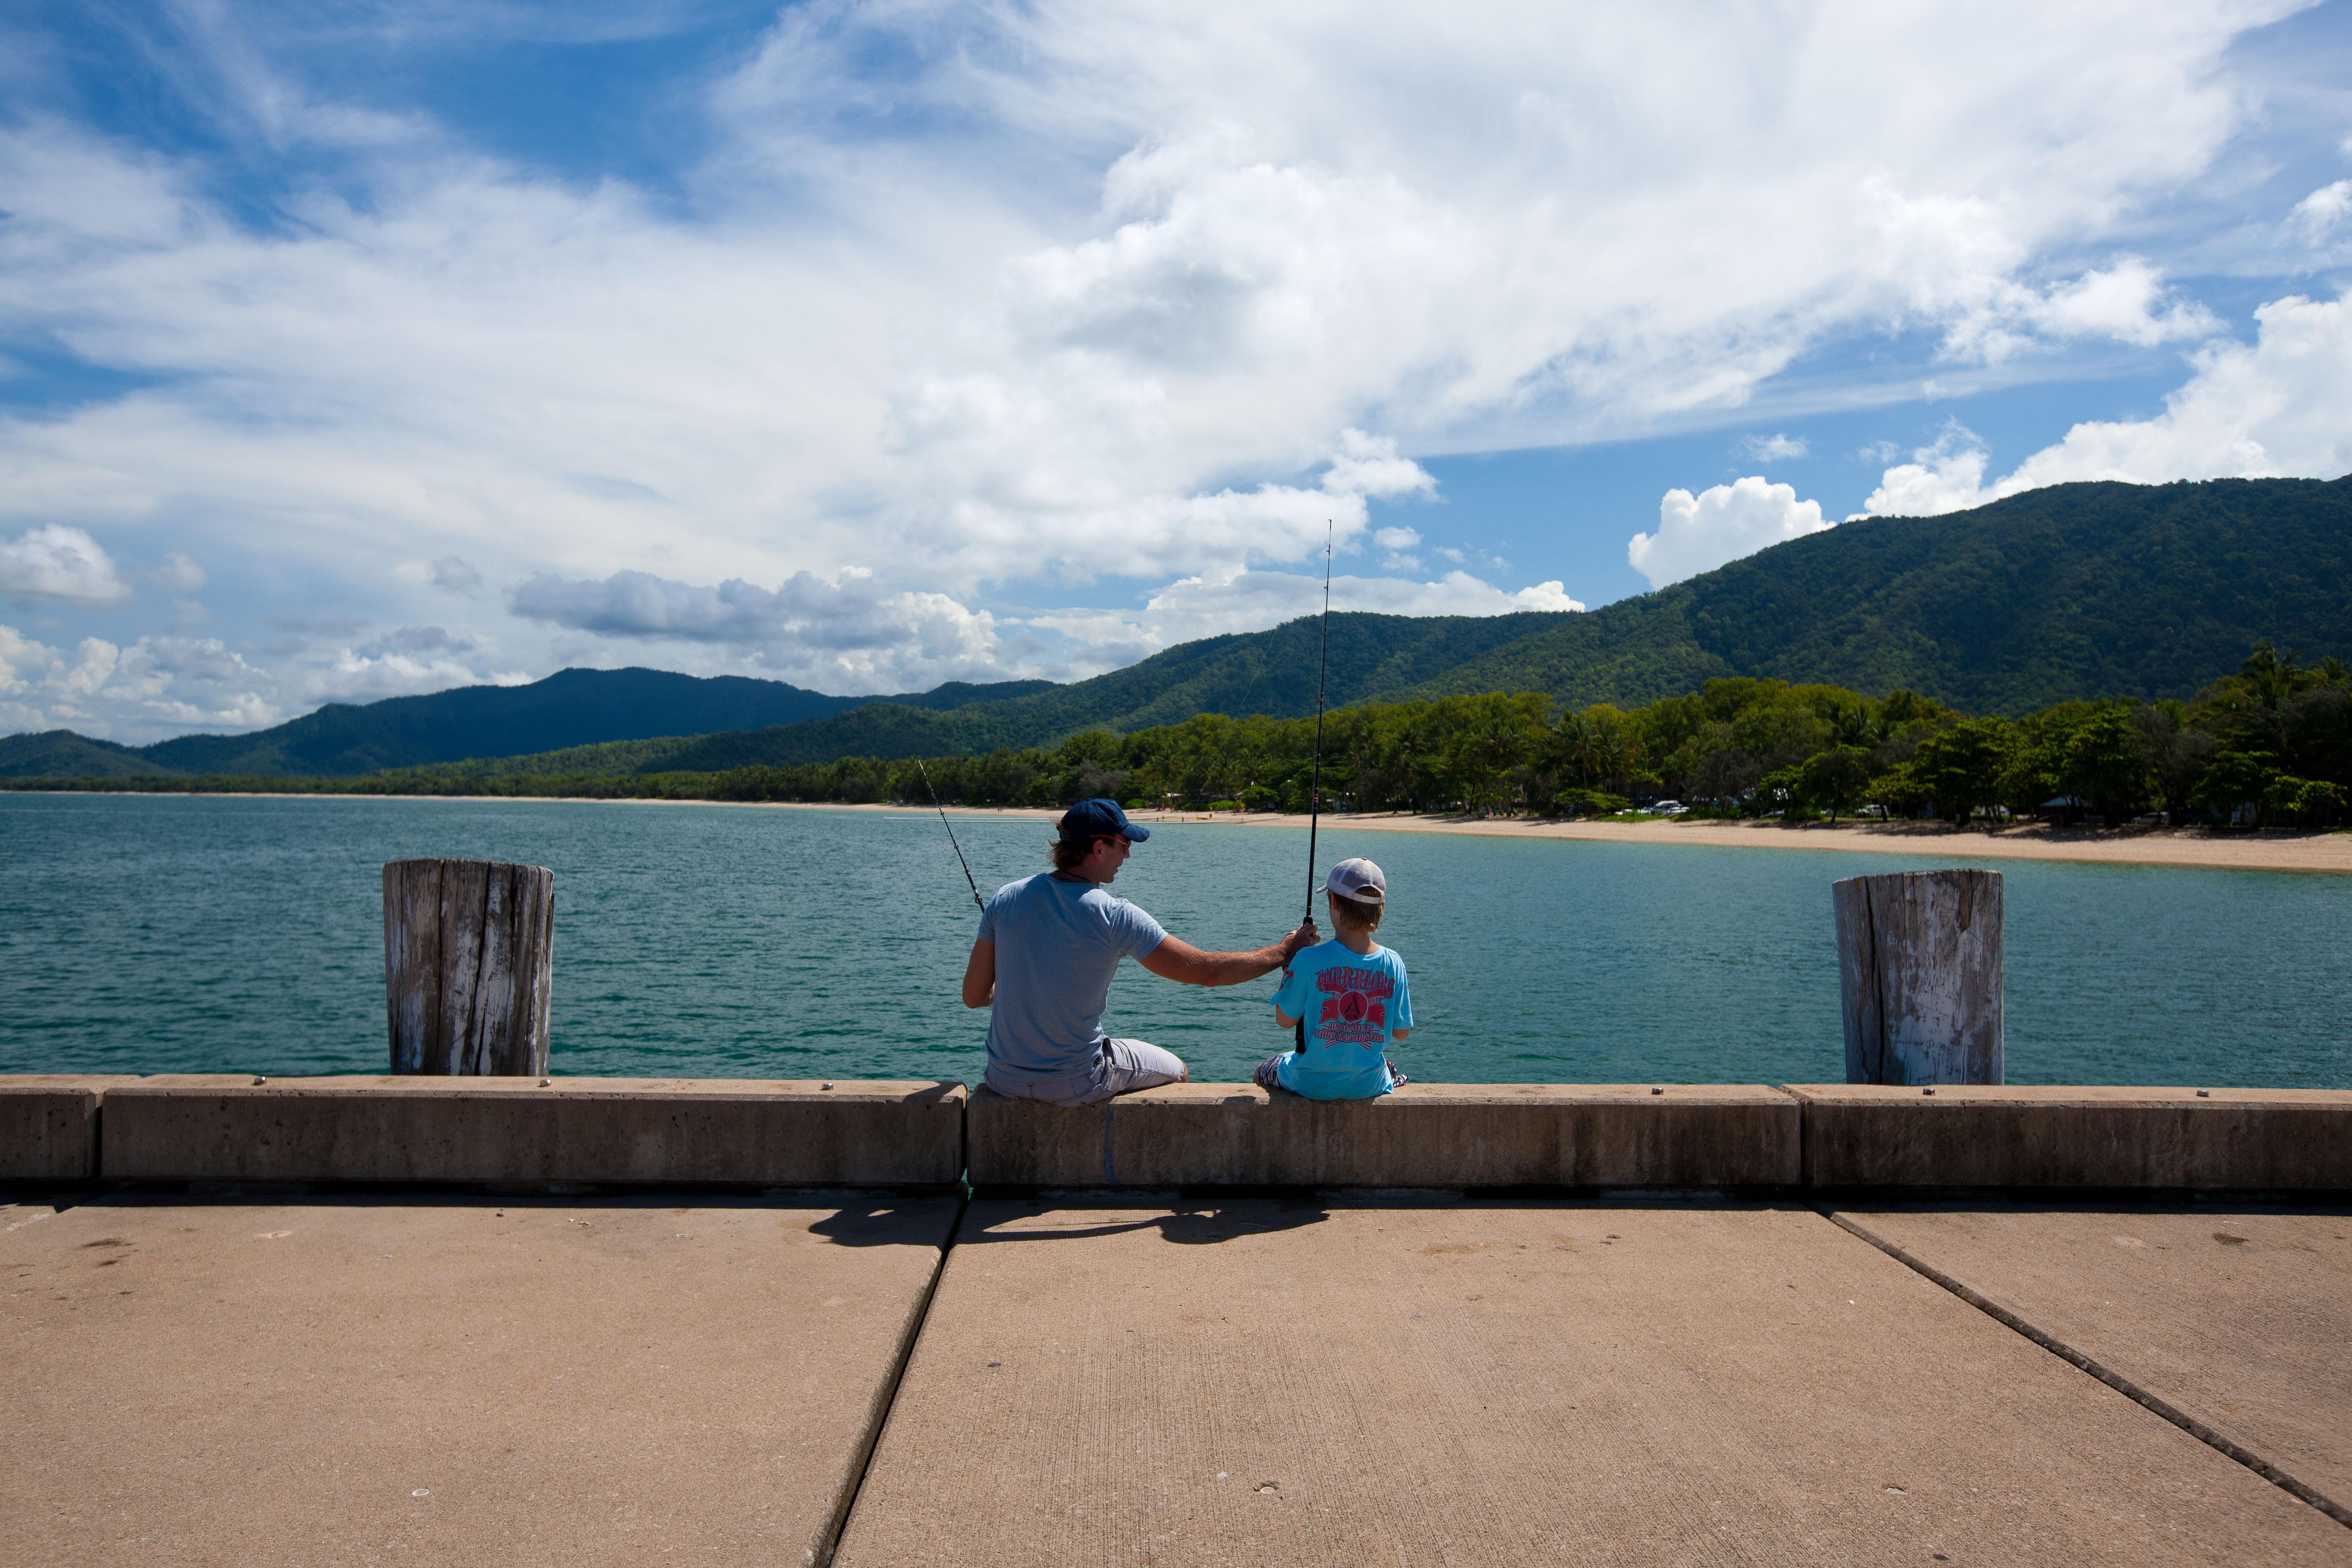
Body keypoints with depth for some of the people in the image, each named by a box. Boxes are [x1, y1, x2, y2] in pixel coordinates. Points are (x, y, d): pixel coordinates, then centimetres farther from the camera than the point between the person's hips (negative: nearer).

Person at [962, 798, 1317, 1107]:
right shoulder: (1116, 917, -18)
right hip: (1074, 1085, -5)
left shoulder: (1006, 899, -4)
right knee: (1176, 1071, 22)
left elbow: (974, 997, 1)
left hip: (1003, 1079, 5)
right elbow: (1208, 971, -13)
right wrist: (1286, 951, 1)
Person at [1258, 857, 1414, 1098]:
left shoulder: (1309, 960, -22)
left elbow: (1285, 1021, -9)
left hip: (1313, 1085, -2)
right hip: (1370, 1087, 3)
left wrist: (1288, 956, -1)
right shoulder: (1393, 963, -11)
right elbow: (1401, 1032, -3)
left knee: (1264, 1070, 29)